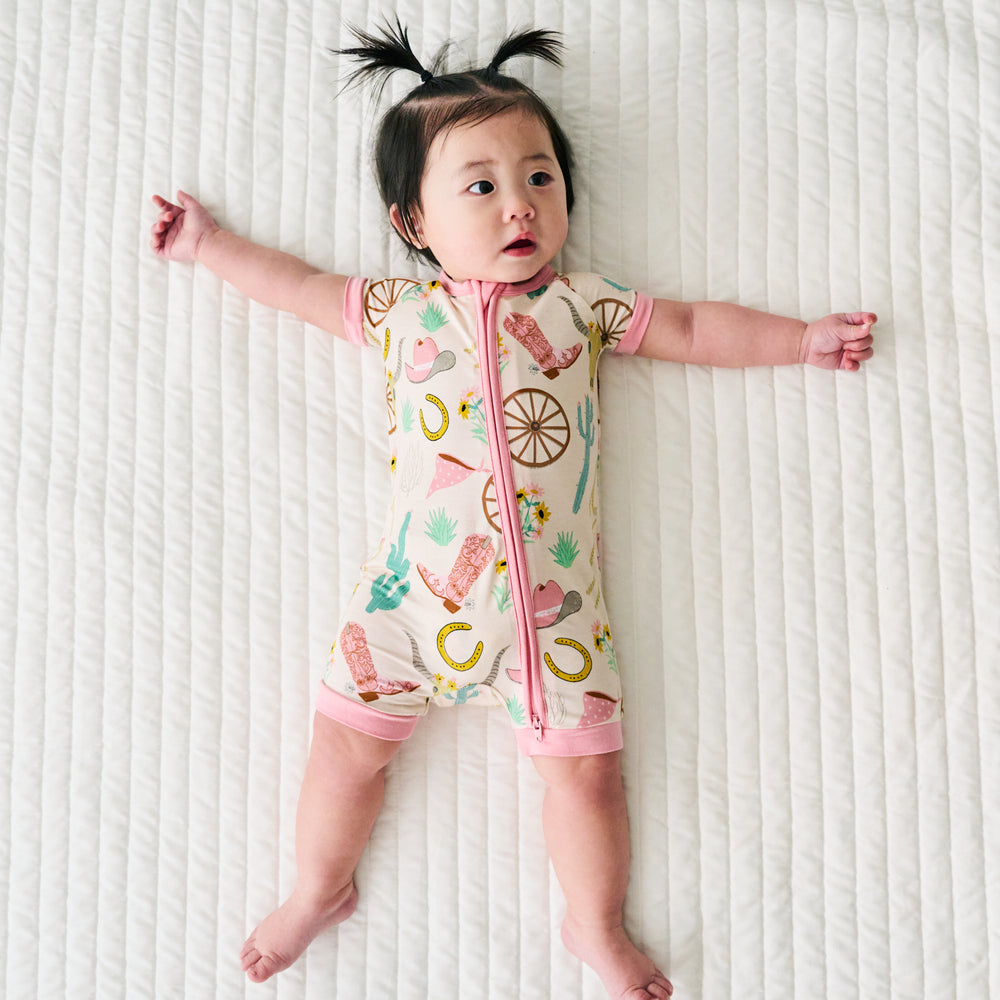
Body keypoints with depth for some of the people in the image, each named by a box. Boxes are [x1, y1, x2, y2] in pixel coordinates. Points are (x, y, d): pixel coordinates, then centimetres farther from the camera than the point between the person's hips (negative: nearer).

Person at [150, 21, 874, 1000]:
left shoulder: (586, 303, 11)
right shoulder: (400, 307, 12)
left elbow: (693, 327, 18)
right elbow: (303, 287, 25)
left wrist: (802, 338, 19)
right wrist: (209, 243, 32)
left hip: (550, 595, 0)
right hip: (413, 583, 1)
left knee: (583, 764, 3)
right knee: (347, 739, 7)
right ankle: (319, 888, 35)